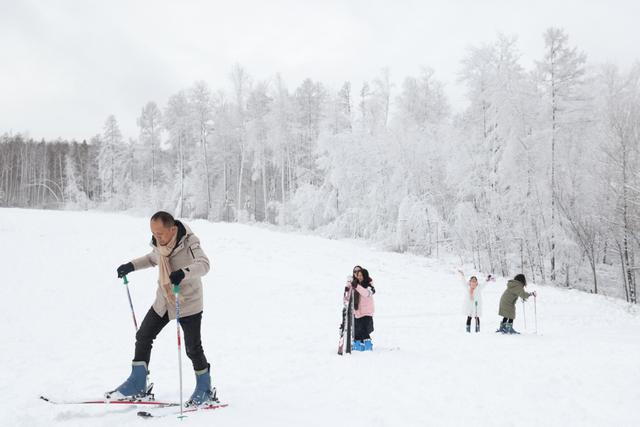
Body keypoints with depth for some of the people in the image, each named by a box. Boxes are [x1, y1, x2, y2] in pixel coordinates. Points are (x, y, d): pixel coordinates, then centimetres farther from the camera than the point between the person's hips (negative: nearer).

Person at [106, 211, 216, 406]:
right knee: (143, 336, 9)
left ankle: (205, 389, 20)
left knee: (193, 348, -1)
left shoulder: (189, 242, -24)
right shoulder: (159, 243, -5)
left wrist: (184, 272, -56)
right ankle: (137, 384, 23)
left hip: (188, 302, -6)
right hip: (163, 301, 7)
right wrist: (131, 265, 6)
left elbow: (204, 264, -39)